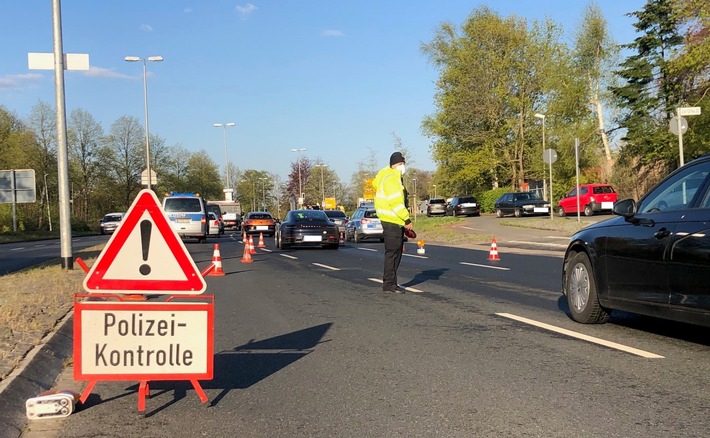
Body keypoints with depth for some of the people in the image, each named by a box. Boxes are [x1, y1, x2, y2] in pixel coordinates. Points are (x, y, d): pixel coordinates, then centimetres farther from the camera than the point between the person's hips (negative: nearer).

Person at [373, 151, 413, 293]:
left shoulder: (395, 176, 15)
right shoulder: (390, 179, -17)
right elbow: (396, 202, -24)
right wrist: (407, 219, -22)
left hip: (396, 221, 11)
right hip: (392, 222, -11)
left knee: (396, 252, 14)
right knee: (392, 252, -8)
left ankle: (390, 282, 20)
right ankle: (389, 283, -5)